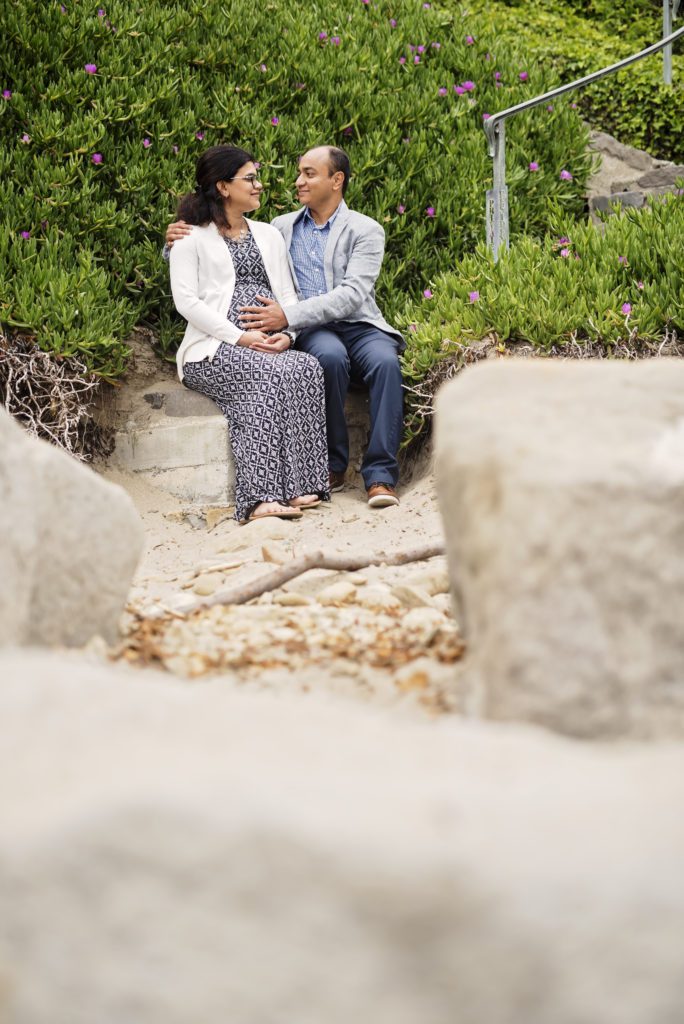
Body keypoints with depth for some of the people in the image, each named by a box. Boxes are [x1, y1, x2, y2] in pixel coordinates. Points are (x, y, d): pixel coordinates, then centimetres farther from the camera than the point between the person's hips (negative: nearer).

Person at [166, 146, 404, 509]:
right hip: (313, 332, 1)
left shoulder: (365, 231, 4)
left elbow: (352, 294, -11)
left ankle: (380, 475, -31)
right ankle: (333, 464, -20)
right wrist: (180, 243, 3)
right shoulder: (282, 227, 17)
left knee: (385, 361, -34)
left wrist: (288, 314, -21)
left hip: (359, 324, -1)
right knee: (331, 355, -35)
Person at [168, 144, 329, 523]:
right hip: (214, 350, -5)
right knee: (267, 376, -35)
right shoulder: (191, 237, 7)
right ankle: (261, 498, -42)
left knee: (307, 368, -29)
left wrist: (287, 334, -5)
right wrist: (241, 337, -15)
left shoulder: (269, 235, 25)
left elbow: (287, 294, 18)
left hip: (270, 348, 5)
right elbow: (186, 300, -5)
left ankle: (298, 487, -34)